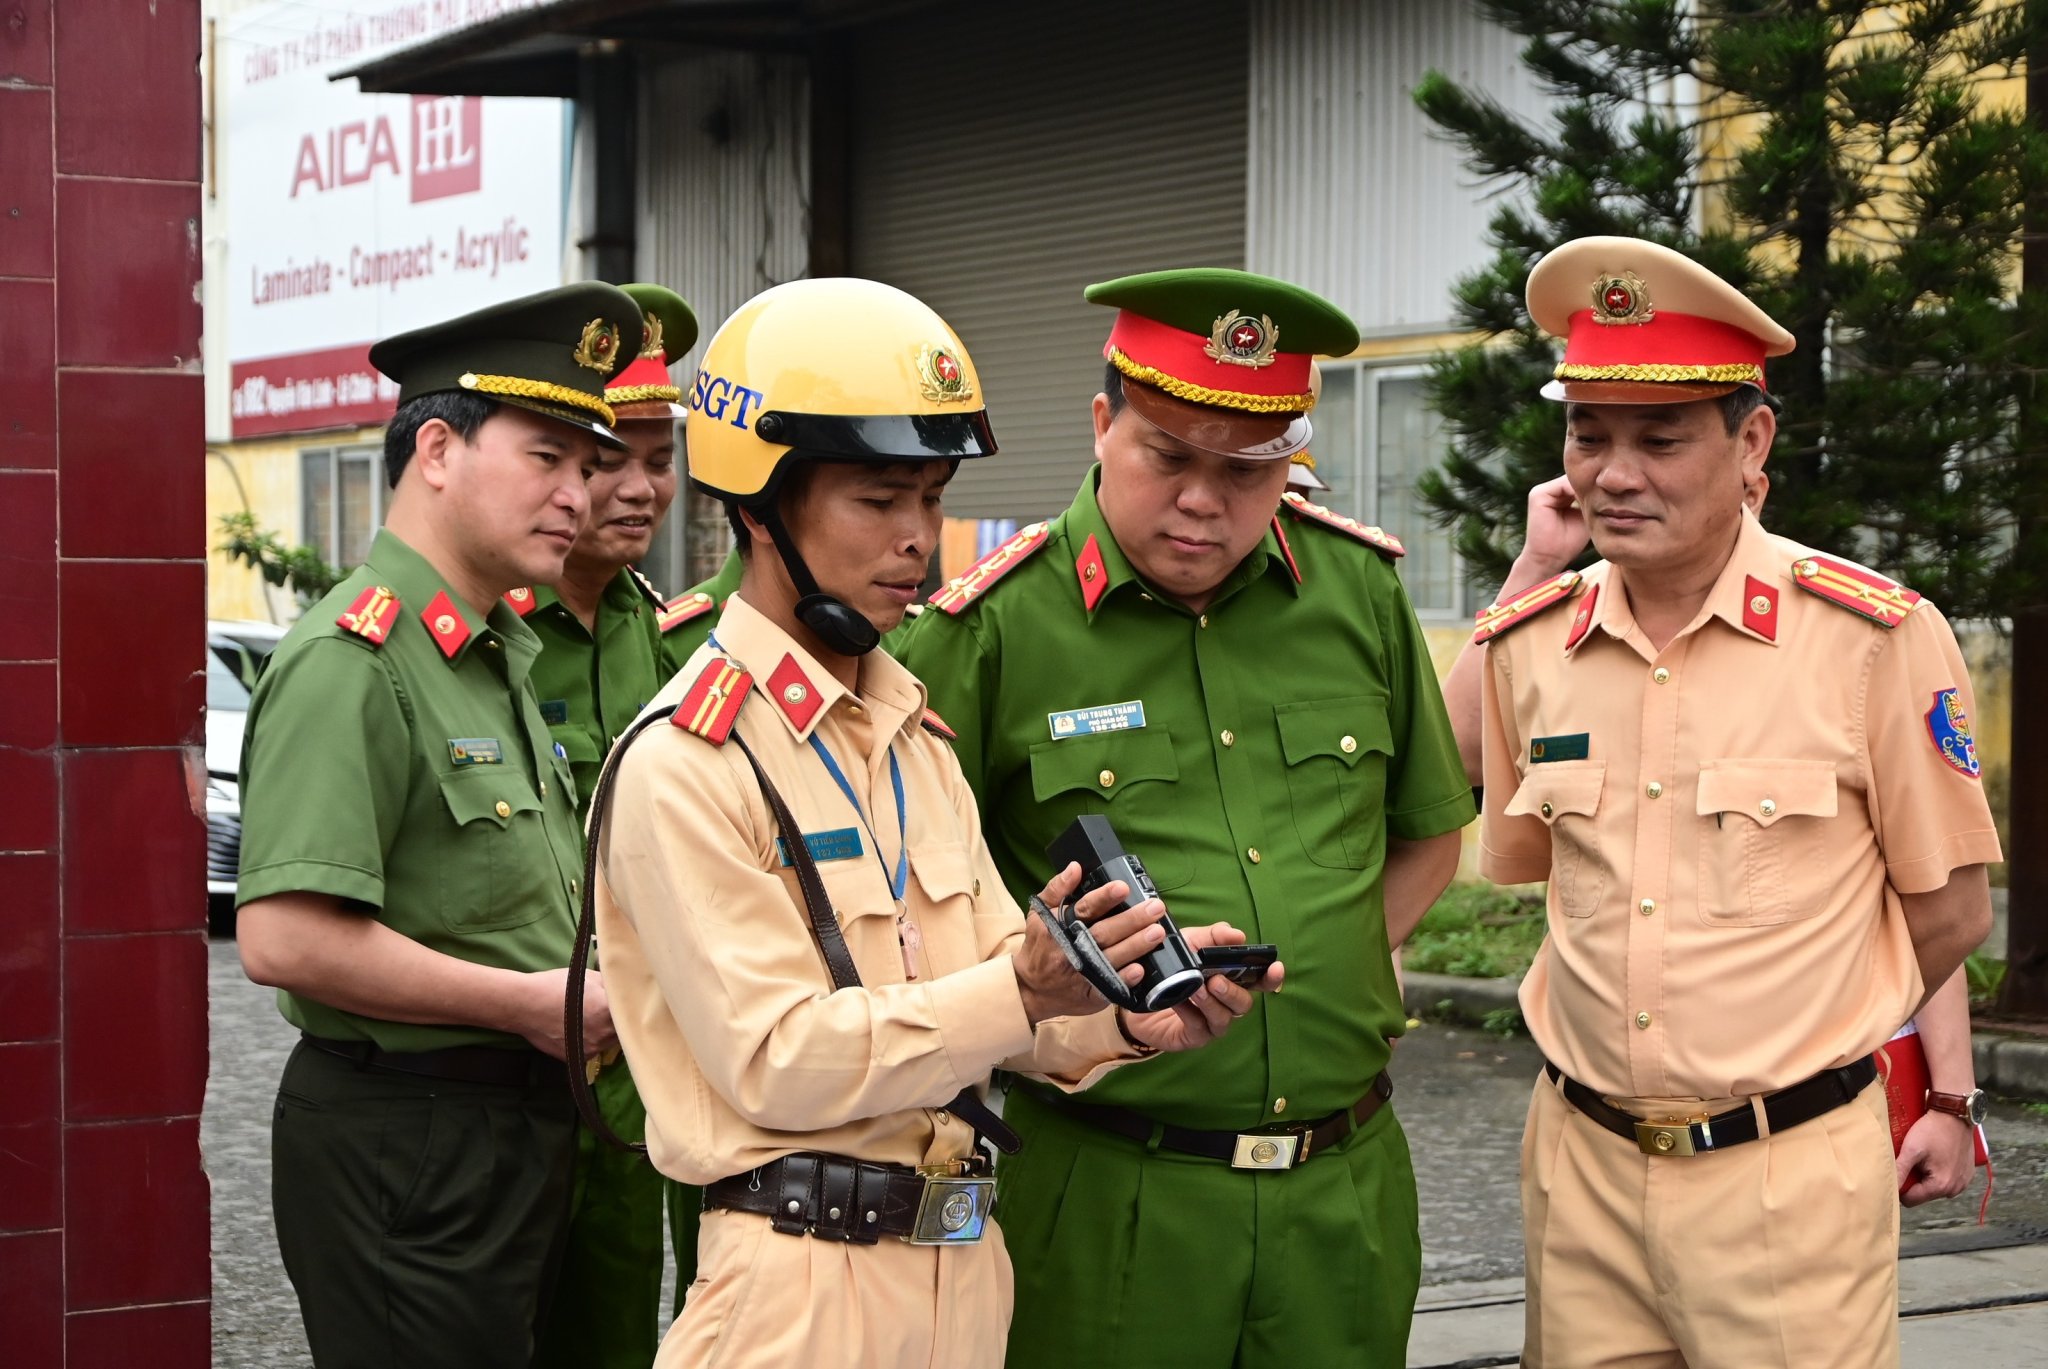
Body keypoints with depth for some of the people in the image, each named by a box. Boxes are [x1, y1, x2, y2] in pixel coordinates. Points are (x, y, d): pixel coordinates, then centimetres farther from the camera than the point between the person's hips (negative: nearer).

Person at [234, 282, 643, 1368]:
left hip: (517, 1132, 10)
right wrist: (532, 1005, -19)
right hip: (402, 1144, -10)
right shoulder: (353, 663, -17)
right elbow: (284, 939, -27)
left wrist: (593, 991, 9)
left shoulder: (502, 656, 15)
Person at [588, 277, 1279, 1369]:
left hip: (965, 1269, 7)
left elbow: (991, 985, 9)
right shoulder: (683, 766, -14)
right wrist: (1024, 988, -25)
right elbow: (778, 1063, -18)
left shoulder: (912, 733, 12)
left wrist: (1125, 1014, -11)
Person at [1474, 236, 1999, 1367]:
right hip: (1580, 1161, 4)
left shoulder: (1876, 637, -9)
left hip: (1791, 1178, -3)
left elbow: (1948, 912, -1)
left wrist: (1787, 1053, 7)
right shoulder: (1523, 646, 3)